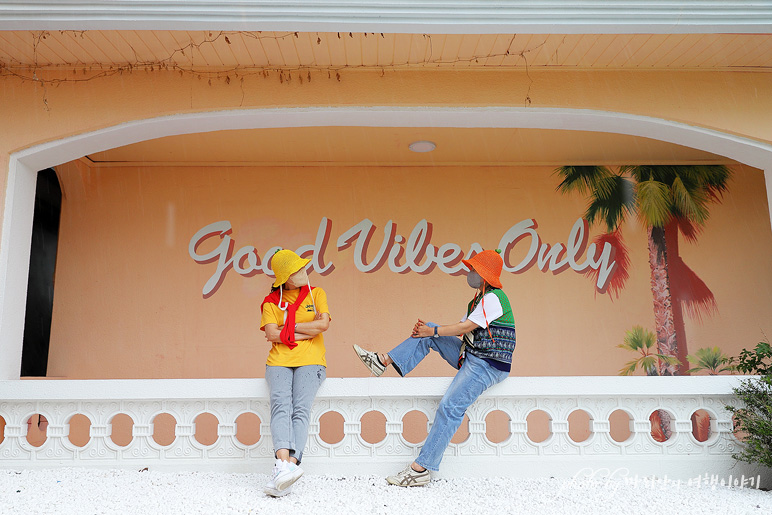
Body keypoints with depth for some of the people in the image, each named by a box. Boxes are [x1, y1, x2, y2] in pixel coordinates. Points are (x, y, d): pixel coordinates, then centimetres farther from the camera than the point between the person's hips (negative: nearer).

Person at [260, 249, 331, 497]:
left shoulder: (316, 293, 15)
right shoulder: (272, 300, 13)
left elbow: (323, 324, -2)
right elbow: (271, 334, -2)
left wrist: (287, 328, 0)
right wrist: (306, 331, -3)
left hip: (310, 360, 0)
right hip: (280, 361, 1)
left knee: (300, 409, -24)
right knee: (281, 405, -27)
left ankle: (286, 467, -35)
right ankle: (286, 465, -41)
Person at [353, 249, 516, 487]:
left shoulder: (493, 298, -13)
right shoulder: (479, 298, 18)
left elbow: (466, 327, -17)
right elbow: (462, 327, 14)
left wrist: (433, 331, -7)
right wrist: (428, 329, 0)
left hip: (488, 366, -10)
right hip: (470, 358, 10)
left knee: (449, 407, -22)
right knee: (428, 333, 3)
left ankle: (421, 469, -20)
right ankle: (383, 361, 0)